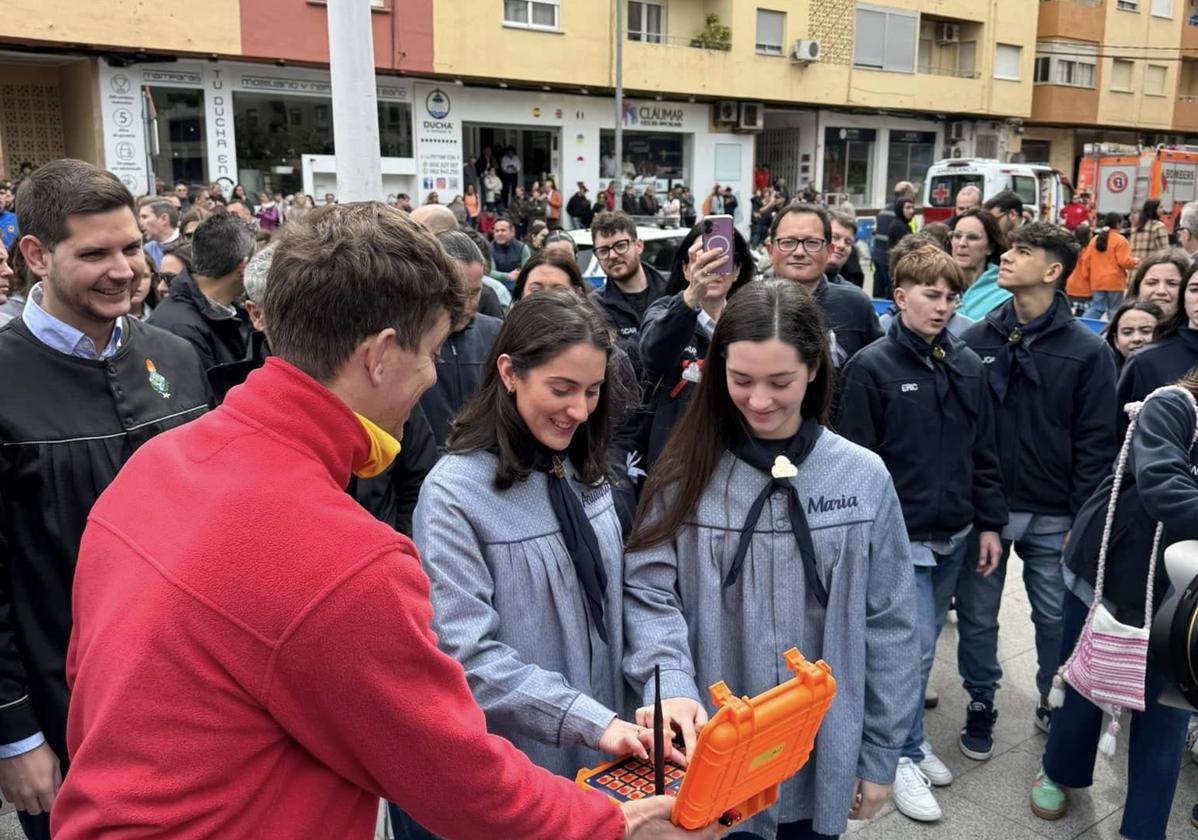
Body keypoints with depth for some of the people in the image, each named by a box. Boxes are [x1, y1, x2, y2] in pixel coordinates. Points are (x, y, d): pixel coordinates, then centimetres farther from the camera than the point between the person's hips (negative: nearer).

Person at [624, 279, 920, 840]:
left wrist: (879, 756, 3)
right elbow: (648, 593, -9)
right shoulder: (686, 472, -7)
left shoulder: (862, 476, -6)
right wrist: (671, 684, -27)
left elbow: (888, 625, 0)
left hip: (820, 765, 1)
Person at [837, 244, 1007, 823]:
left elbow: (983, 452, 11)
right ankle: (905, 755, 17)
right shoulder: (871, 367, -11)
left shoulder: (968, 365, 5)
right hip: (900, 537, -5)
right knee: (913, 650, -3)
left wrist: (990, 523, 10)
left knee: (923, 645, 17)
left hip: (954, 536, 5)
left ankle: (905, 733, 35)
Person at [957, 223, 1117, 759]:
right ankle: (980, 705, 31)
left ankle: (1055, 703, 38)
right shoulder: (975, 341, 0)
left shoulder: (1087, 351, -4)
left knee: (1058, 619, 13)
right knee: (978, 615, 11)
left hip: (1051, 517, -1)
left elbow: (1096, 443, -4)